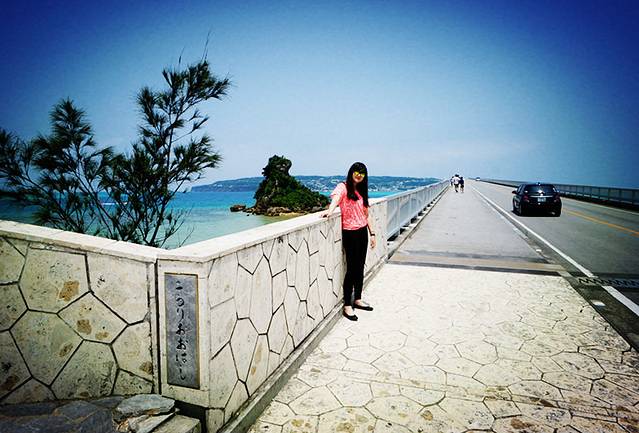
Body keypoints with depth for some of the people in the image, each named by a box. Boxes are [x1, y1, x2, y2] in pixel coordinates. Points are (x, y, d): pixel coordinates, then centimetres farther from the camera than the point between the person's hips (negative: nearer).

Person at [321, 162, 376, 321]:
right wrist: (330, 211, -50)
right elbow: (335, 197, -30)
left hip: (362, 232, 7)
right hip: (350, 233, -7)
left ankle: (357, 299, 27)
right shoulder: (343, 187, -7)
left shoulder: (362, 191, 14)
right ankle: (347, 306, 4)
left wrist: (372, 233, 14)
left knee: (360, 267, 13)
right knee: (352, 268, -5)